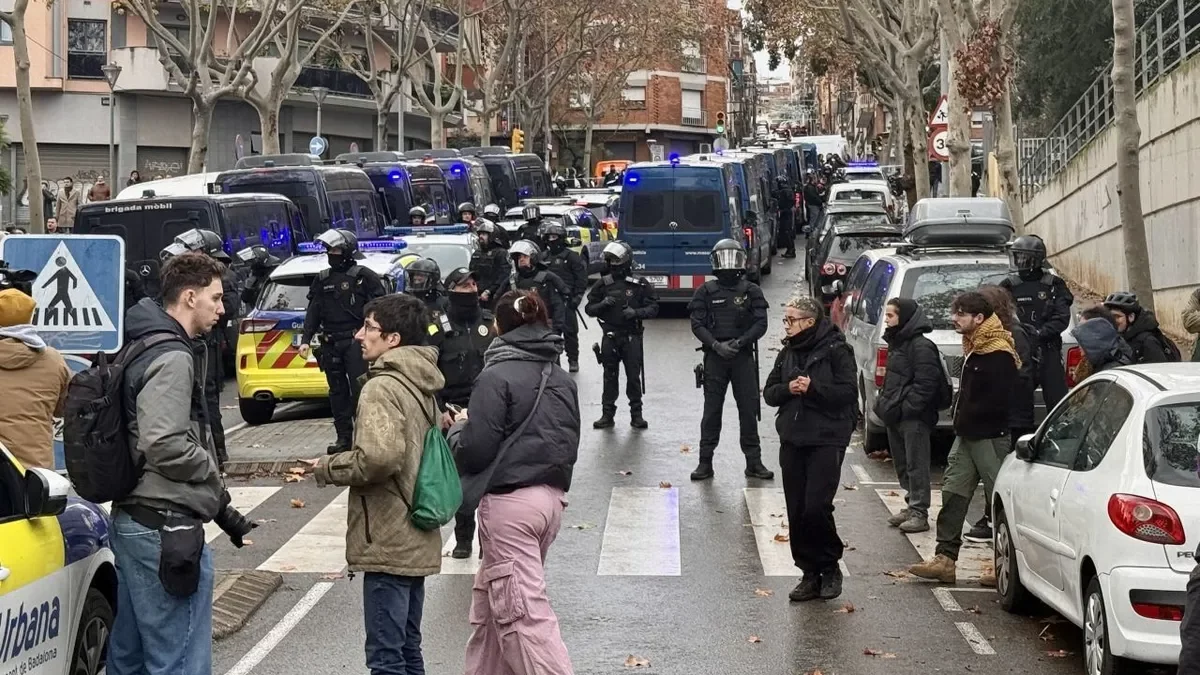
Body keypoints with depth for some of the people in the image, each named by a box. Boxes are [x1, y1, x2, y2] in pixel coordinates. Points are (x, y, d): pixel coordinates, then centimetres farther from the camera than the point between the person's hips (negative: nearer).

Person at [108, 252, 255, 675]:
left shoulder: (144, 350, 16)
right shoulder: (173, 358, -15)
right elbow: (165, 447, -25)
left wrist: (220, 509, 15)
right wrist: (214, 472, -6)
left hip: (132, 520, 11)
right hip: (167, 527, -11)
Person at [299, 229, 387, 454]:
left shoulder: (363, 276, -2)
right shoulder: (322, 280, 14)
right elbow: (313, 312, 14)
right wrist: (306, 339, 4)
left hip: (355, 342, -6)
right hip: (330, 344, 6)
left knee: (359, 389, -10)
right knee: (337, 391, 8)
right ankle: (344, 437, 13)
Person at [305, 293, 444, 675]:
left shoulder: (382, 387, -15)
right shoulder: (422, 386, 13)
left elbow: (379, 457, -28)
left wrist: (327, 469, -12)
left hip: (388, 543, -10)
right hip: (417, 541, 10)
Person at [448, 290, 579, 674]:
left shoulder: (497, 376, -12)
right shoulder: (561, 378, 11)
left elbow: (475, 449, -14)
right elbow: (569, 444, 16)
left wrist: (457, 429, 6)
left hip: (509, 501, -8)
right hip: (551, 497, 8)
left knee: (524, 613, -6)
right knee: (489, 604, 18)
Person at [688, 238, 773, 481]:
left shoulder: (751, 292, 6)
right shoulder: (706, 292, 5)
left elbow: (761, 324, -1)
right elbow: (697, 325, 0)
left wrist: (739, 342, -14)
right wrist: (716, 345, -15)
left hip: (743, 356, 0)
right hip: (715, 355, 0)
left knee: (748, 409, 2)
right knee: (712, 410, 2)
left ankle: (753, 461, 9)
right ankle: (705, 462, 6)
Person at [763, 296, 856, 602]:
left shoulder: (836, 350, -6)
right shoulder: (787, 353, 12)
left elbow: (848, 392, -13)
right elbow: (769, 393, 12)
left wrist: (813, 388, -21)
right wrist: (787, 389, -8)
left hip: (826, 441, -6)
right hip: (792, 441, 6)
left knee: (816, 507, -13)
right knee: (797, 513, 5)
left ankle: (830, 567, 8)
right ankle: (810, 574, 15)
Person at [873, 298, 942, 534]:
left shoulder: (921, 346, -14)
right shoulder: (897, 343, 17)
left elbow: (926, 384, -20)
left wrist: (905, 407, -22)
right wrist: (884, 402, 12)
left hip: (914, 417, -10)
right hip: (896, 417, 10)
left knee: (916, 465, -6)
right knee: (902, 465, 15)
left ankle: (919, 513, -2)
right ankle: (912, 506, 24)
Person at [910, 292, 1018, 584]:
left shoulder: (998, 355, -18)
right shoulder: (973, 349, 14)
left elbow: (998, 401, -23)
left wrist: (968, 415, -13)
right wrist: (961, 413, 8)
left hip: (990, 437, -10)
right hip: (967, 434, 10)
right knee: (953, 493, 6)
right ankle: (945, 558, 8)